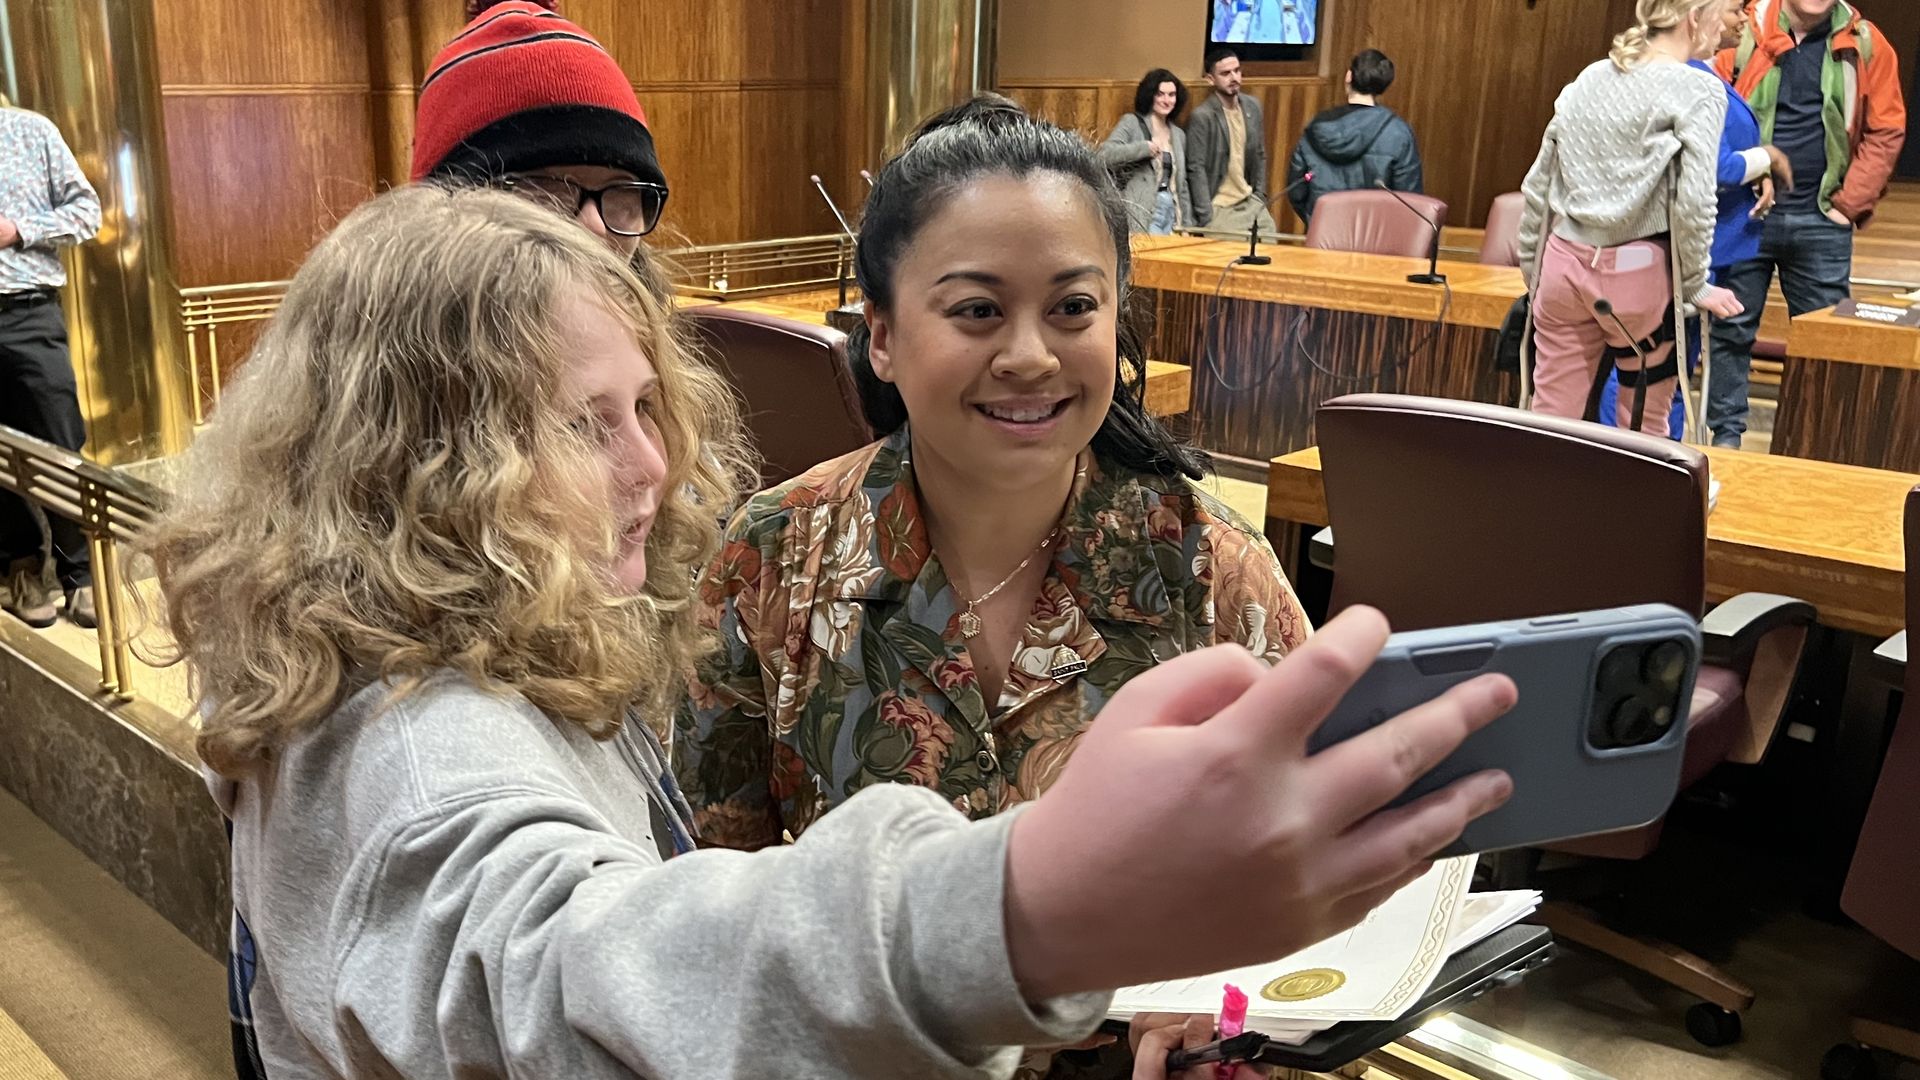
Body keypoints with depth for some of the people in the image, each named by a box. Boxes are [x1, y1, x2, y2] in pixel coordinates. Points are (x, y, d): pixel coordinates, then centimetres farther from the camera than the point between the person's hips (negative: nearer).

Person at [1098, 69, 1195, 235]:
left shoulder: (1179, 135, 17)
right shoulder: (1131, 123, 0)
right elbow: (1105, 155, -14)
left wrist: (1187, 225, 16)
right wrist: (1143, 148, -19)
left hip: (1171, 213, 6)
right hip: (1142, 216, -6)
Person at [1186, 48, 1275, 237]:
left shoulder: (1253, 106, 6)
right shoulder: (1202, 116, -14)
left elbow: (1260, 155, 14)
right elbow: (1196, 169, -14)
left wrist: (1260, 197, 7)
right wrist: (1206, 218, -17)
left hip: (1250, 202, 6)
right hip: (1219, 207, -6)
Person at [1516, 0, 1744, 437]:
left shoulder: (1589, 79, 11)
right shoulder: (1699, 92, -6)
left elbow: (1538, 184, 13)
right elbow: (1694, 203, -14)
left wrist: (1531, 268, 21)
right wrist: (1695, 285, -2)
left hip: (1564, 262, 5)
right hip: (1636, 272, -5)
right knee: (1643, 428, 10)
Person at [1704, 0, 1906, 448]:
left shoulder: (1865, 44, 3)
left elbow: (1886, 132, 4)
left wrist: (1850, 203, -3)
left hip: (1821, 221, 1)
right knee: (1731, 330, 5)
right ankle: (1727, 435, 16)